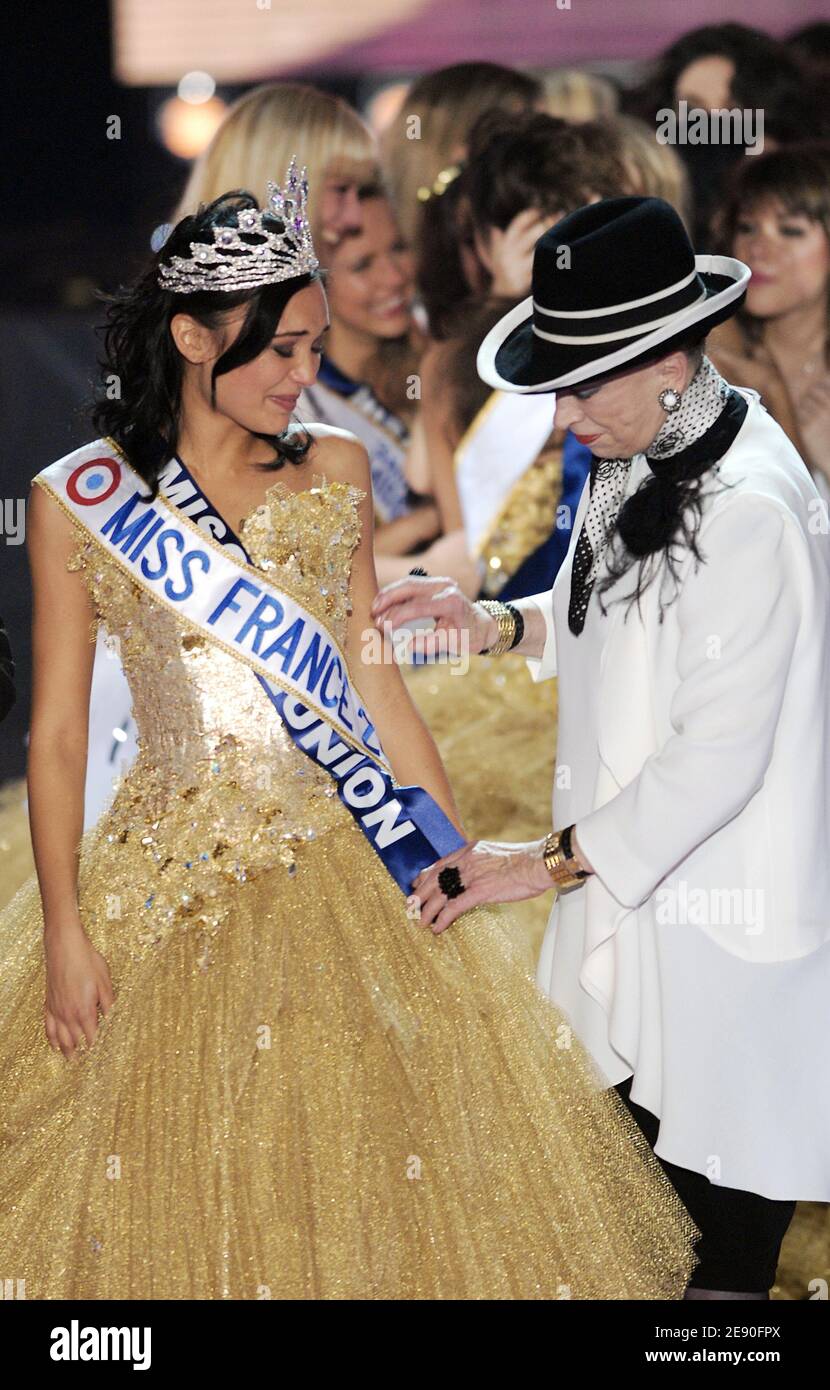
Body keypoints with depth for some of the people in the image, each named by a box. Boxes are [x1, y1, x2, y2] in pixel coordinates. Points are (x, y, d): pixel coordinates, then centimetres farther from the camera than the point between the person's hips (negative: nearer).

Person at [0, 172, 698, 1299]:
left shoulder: (335, 471, 4)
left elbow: (373, 682, 8)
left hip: (352, 866, 3)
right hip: (177, 870, -3)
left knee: (372, 1154, 7)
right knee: (183, 1181, 4)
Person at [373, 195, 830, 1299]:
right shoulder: (639, 459, 2)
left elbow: (718, 754, -26)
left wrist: (546, 864, -20)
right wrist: (492, 622, 3)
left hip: (722, 881, -8)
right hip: (631, 855, 8)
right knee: (642, 1095, 19)